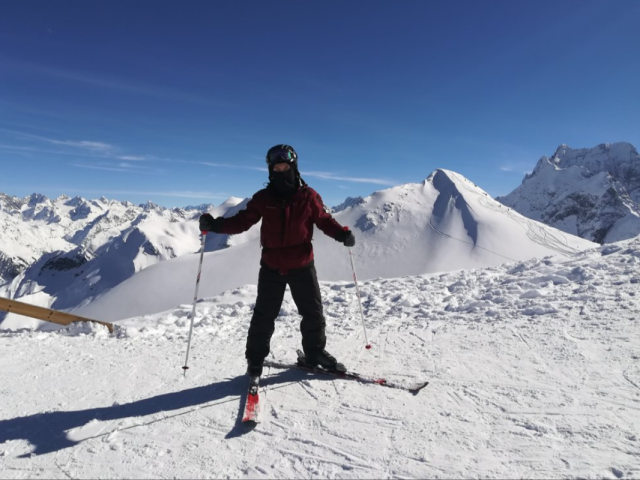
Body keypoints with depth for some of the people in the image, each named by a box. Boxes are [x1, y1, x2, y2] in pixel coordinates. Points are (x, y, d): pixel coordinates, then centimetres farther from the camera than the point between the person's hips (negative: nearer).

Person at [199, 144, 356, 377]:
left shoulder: (308, 196, -4)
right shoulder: (263, 198, -3)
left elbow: (324, 220, 2)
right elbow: (242, 221, -3)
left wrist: (342, 234, -15)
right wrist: (215, 224, -17)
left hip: (302, 266, 1)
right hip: (271, 267, 0)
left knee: (313, 312, 12)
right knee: (264, 315, 9)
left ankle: (315, 353, 34)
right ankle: (255, 359, 28)